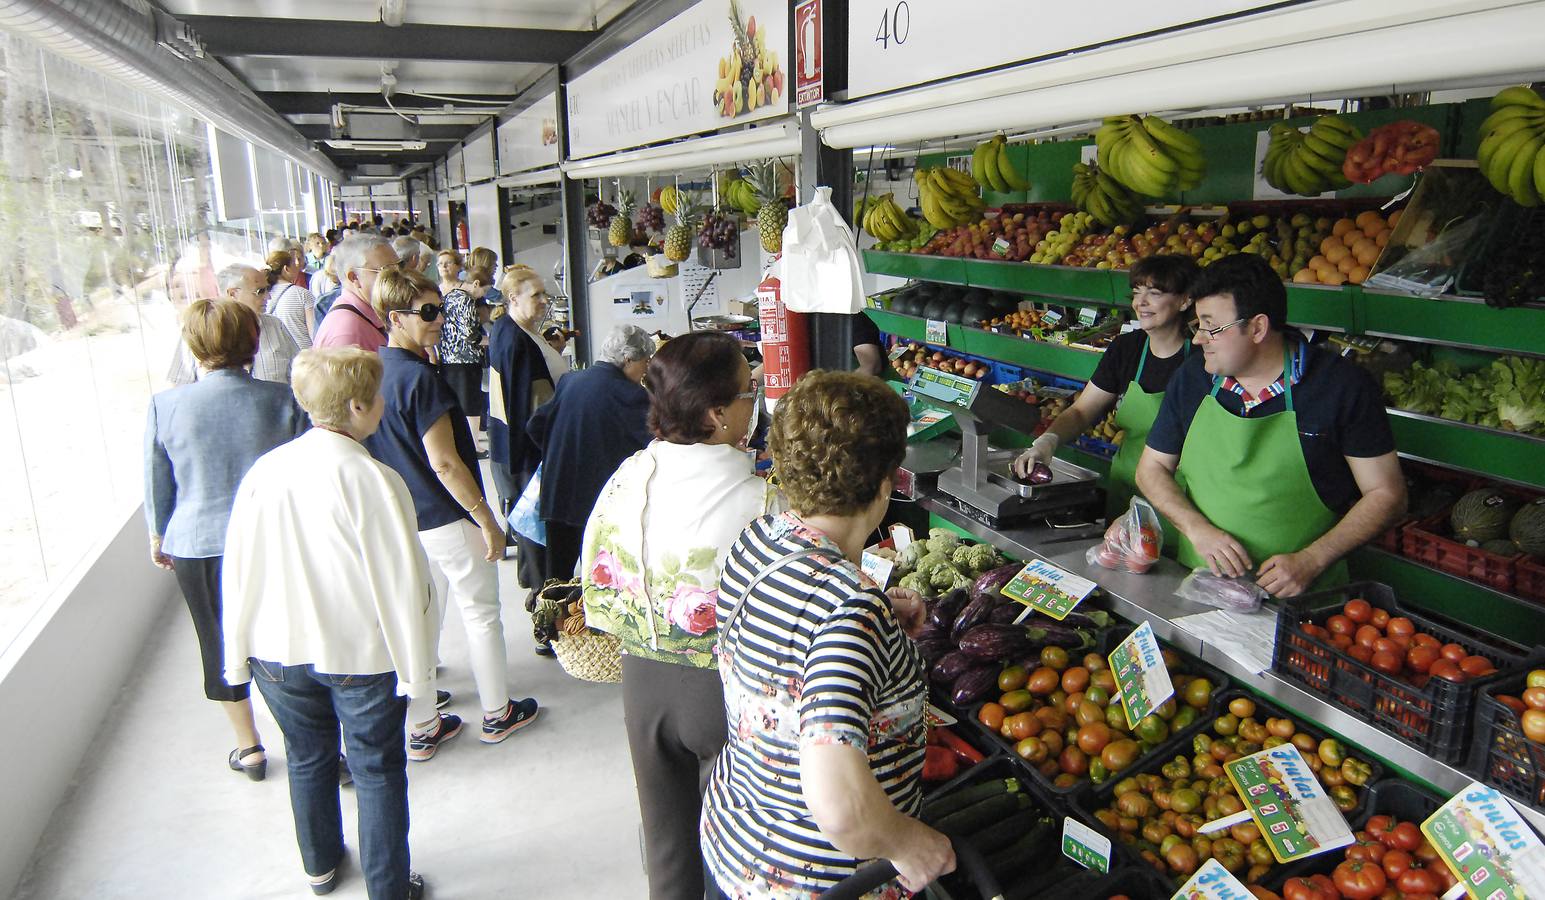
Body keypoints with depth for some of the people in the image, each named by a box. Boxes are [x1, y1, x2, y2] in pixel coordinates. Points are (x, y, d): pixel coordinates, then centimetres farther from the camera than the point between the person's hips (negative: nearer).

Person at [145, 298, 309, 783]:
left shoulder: (165, 406, -10)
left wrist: (158, 537, 18)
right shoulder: (282, 400, -11)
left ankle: (249, 748, 34)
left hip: (198, 545, 1)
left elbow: (157, 485, 1)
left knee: (223, 647, 18)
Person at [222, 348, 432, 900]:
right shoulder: (371, 479, -23)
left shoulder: (263, 471, -10)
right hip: (361, 654, -4)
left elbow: (238, 570, -1)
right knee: (377, 771, 14)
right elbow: (401, 582, -19)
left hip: (279, 651, 5)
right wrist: (415, 667, -8)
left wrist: (240, 655, 11)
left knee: (308, 760, 25)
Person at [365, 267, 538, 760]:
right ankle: (497, 714, 25)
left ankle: (422, 729, 25)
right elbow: (444, 463, -23)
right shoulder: (420, 378, -22)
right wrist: (487, 520, -16)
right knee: (481, 614, 10)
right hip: (449, 520, -8)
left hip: (406, 519, 8)